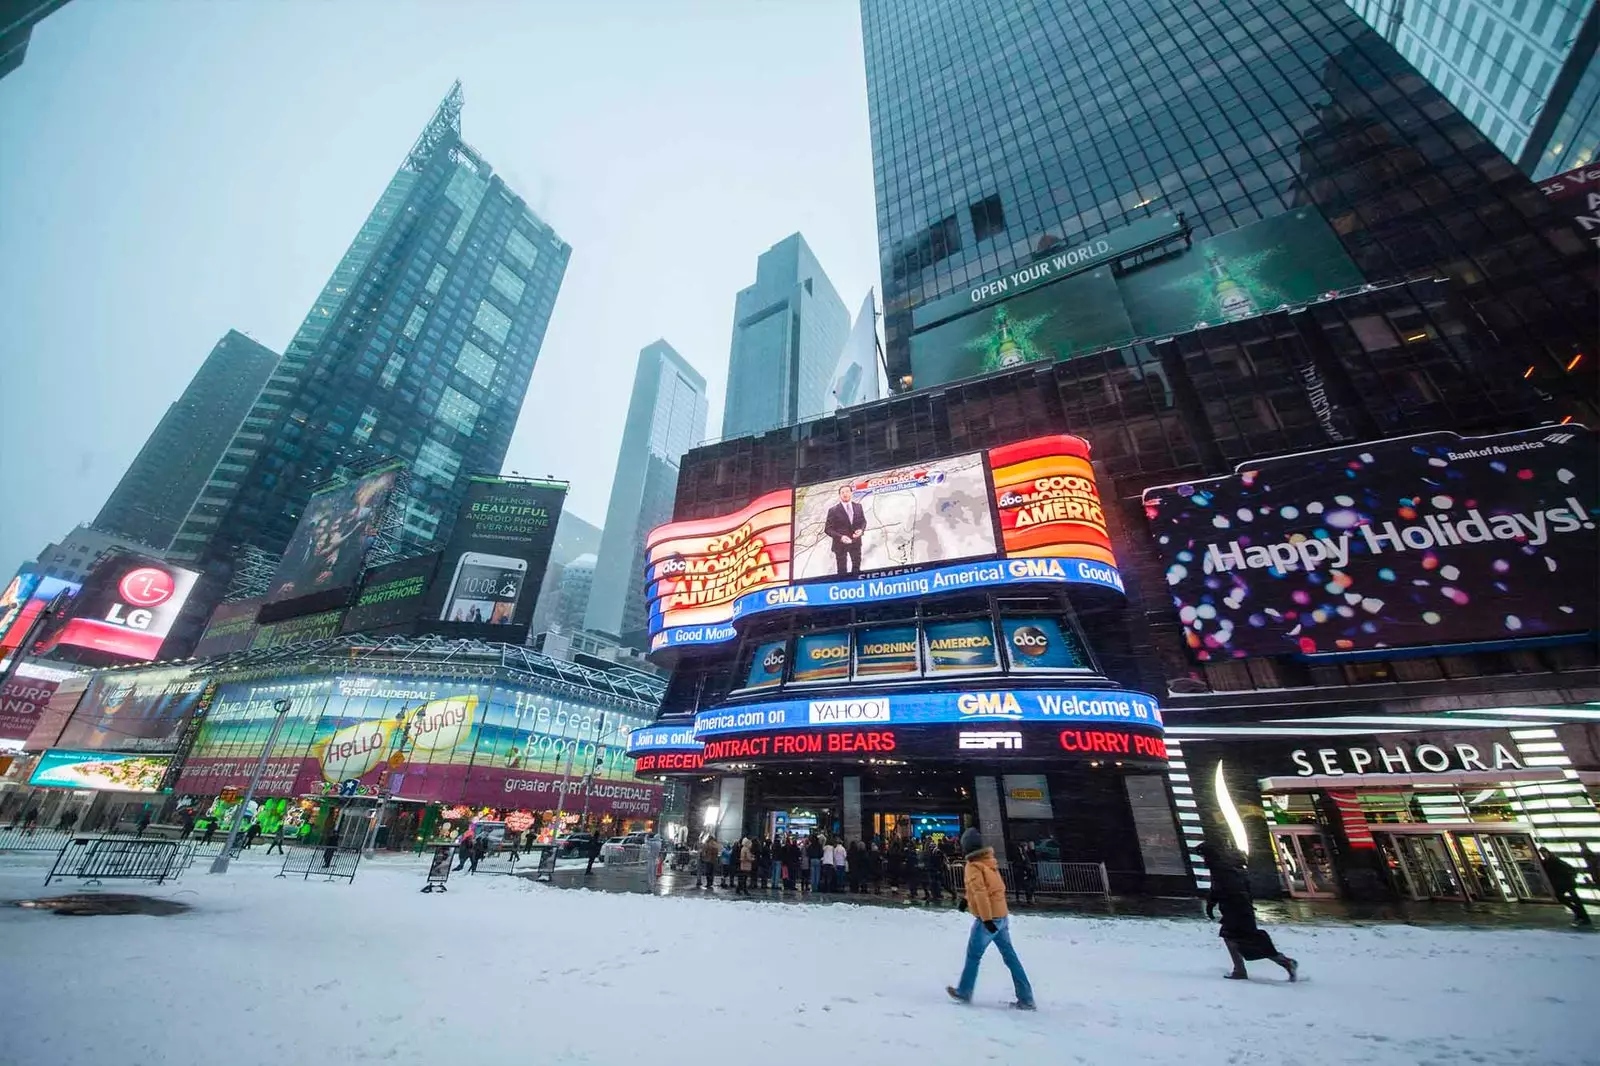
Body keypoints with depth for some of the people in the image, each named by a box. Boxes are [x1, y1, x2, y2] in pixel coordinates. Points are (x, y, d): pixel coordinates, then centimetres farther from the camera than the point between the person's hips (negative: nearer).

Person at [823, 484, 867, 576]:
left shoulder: (858, 506, 0)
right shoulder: (833, 510, -14)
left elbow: (863, 521, 10)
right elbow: (828, 529, -13)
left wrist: (861, 530, -13)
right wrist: (840, 537, -27)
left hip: (855, 542, 4)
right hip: (840, 544, -4)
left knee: (856, 566, 23)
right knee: (842, 570, 10)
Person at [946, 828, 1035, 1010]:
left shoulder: (973, 866, -15)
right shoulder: (989, 861, 10)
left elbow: (980, 892, -25)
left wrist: (986, 919, -26)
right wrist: (967, 900, 20)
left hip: (988, 919, -7)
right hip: (1002, 916, 7)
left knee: (973, 956, 8)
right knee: (1010, 956, 12)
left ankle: (964, 992, 20)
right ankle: (1026, 999, 12)